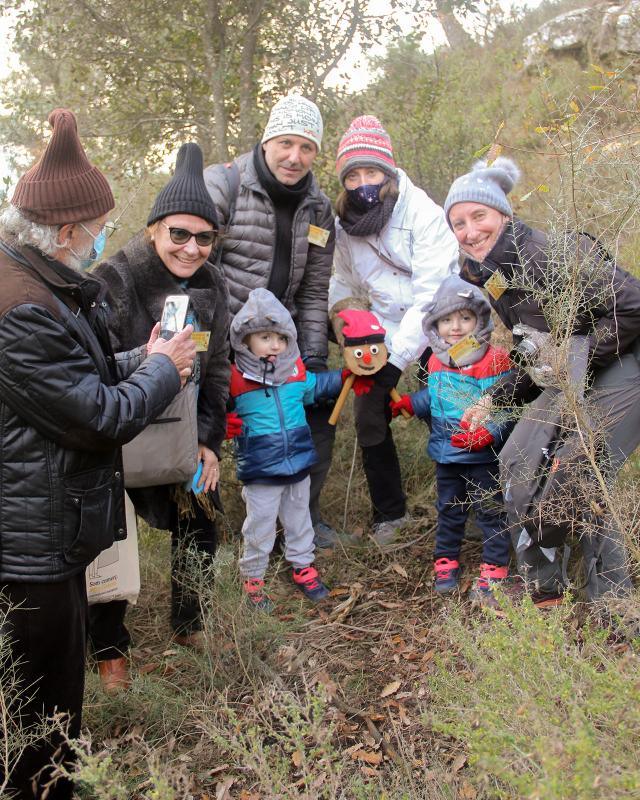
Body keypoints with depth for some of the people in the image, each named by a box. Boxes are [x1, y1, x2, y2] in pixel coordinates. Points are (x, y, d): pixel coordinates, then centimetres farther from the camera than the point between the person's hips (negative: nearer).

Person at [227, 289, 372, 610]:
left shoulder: (296, 371, 0)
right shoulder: (235, 379, -14)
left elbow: (316, 386, 19)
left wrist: (345, 377, 11)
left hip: (299, 463, 5)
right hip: (260, 471, -5)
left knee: (299, 519, 22)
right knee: (260, 526, 8)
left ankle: (302, 565, 41)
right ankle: (252, 577, 28)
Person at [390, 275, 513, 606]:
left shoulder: (494, 362, -17)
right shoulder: (436, 361, 3)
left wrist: (487, 434, -31)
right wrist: (410, 402, 6)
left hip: (483, 455, -5)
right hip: (446, 454, 6)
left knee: (490, 510, 7)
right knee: (449, 508, 19)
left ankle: (494, 567, 20)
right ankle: (446, 560, 34)